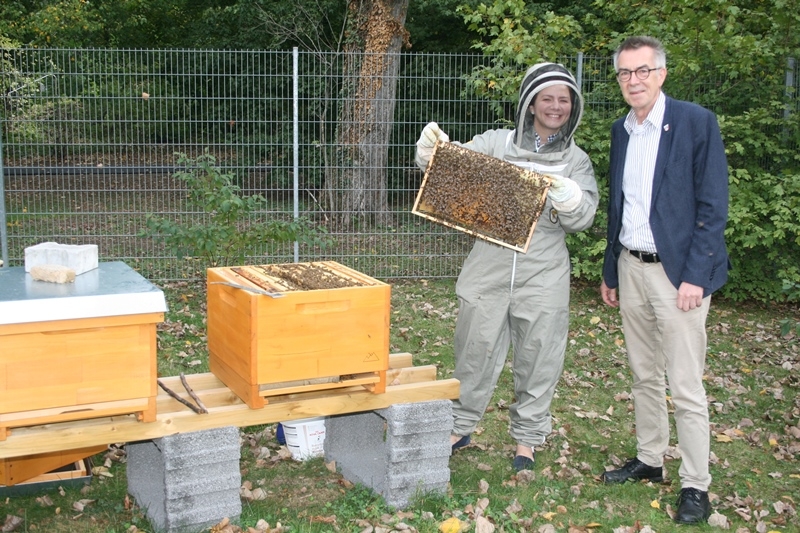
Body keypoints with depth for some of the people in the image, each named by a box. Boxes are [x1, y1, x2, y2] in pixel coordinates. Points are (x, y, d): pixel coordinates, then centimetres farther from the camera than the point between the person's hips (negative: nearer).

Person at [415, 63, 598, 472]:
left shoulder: (577, 161, 6)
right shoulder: (496, 143, 4)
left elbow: (583, 218, -4)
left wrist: (567, 197, -25)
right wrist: (432, 150, -18)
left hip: (543, 275, 0)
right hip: (489, 268, 0)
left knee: (538, 358, 8)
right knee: (475, 349, 9)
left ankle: (527, 438, 25)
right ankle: (460, 426, 28)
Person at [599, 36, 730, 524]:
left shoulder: (697, 122, -9)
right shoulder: (621, 131, 11)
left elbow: (713, 205, -12)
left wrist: (695, 276, -16)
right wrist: (610, 271, 16)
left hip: (677, 272, -6)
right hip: (631, 268, 6)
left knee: (686, 387, -3)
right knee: (645, 375, 16)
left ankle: (696, 486, 8)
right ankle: (649, 461, 29)